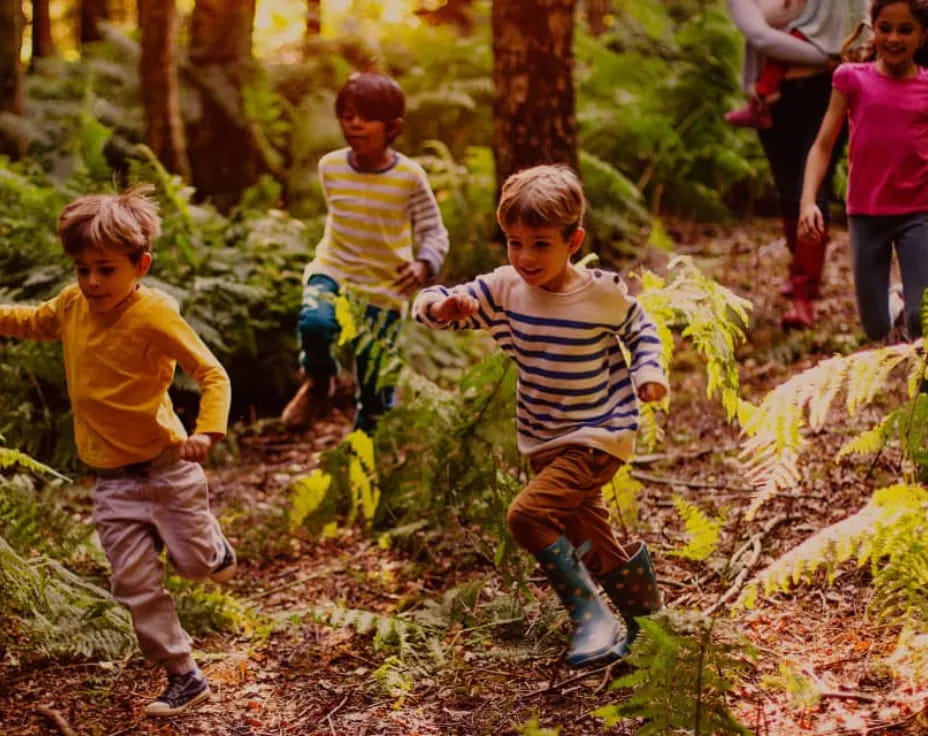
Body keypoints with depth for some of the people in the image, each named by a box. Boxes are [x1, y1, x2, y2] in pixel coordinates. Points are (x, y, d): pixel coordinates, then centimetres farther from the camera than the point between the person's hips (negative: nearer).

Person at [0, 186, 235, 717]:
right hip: (113, 480, 5)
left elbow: (213, 374, -20)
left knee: (194, 563, 6)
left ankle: (214, 545, 44)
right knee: (136, 584, 3)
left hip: (165, 465, -5)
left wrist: (207, 433, -35)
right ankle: (185, 679, 15)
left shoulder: (154, 315, -19)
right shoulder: (73, 305, 0)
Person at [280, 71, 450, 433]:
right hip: (334, 270, 1)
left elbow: (434, 231, -9)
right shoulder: (330, 166, -4)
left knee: (375, 378, 6)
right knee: (315, 321, -31)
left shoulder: (409, 176, -13)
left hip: (384, 287, -1)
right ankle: (318, 383, 1)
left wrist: (425, 265, -27)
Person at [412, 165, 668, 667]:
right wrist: (441, 306, -38)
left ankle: (591, 616, -12)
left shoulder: (604, 294, -15)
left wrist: (648, 372, -10)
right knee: (582, 539, 21)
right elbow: (432, 305, -15)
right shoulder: (503, 290, -9)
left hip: (599, 436, -6)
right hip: (543, 441, 6)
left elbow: (640, 329, 7)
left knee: (527, 515, -24)